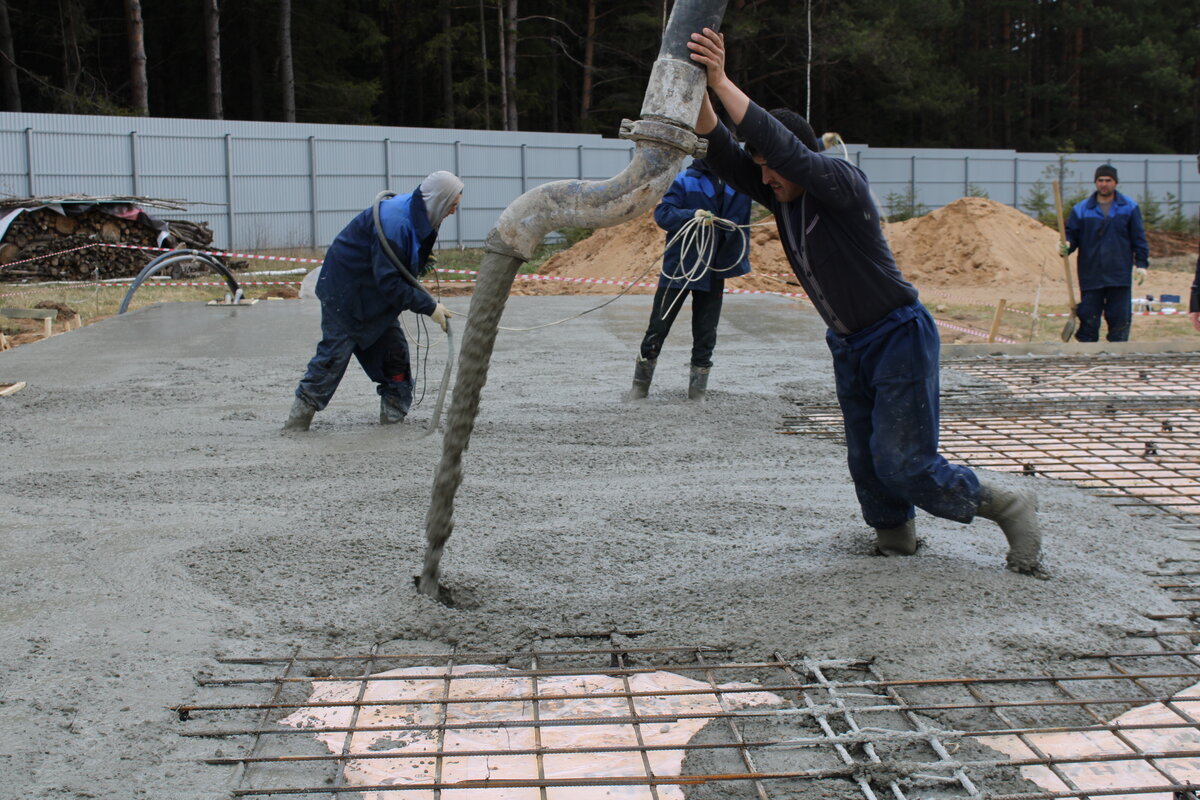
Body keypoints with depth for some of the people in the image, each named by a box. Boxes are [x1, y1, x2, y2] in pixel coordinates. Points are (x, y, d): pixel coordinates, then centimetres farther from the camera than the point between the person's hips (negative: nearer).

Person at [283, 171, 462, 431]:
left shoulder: (416, 215, -1)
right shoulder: (394, 221, -31)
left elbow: (406, 270, 12)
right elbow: (389, 281, -32)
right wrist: (428, 306, -30)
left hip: (375, 291, 9)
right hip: (345, 290, -9)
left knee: (394, 348, 5)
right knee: (336, 350, -7)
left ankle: (394, 411, 12)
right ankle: (300, 414, 1)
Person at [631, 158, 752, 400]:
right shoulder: (686, 179, -10)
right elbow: (662, 213, -14)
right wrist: (692, 215, -29)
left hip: (713, 272, 3)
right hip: (678, 268, -3)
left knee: (705, 335, 9)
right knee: (658, 328, 5)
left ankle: (697, 394, 21)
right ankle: (640, 387, 19)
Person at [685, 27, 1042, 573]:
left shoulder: (841, 181, -20)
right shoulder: (781, 196, 1)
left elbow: (783, 147, -36)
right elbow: (723, 155, -7)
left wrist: (722, 81, -37)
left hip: (899, 336, -8)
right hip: (848, 345, 8)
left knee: (905, 465, -10)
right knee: (865, 462, 11)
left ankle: (1009, 507, 8)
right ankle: (895, 536, 31)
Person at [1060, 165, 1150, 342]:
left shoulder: (1129, 207, 7)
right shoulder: (1081, 209, 6)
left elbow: (1138, 238, 8)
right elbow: (1072, 234, 6)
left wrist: (1141, 263, 2)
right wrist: (1066, 246, -16)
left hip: (1120, 275, 0)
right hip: (1090, 274, 0)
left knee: (1120, 318, 3)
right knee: (1088, 319, 1)